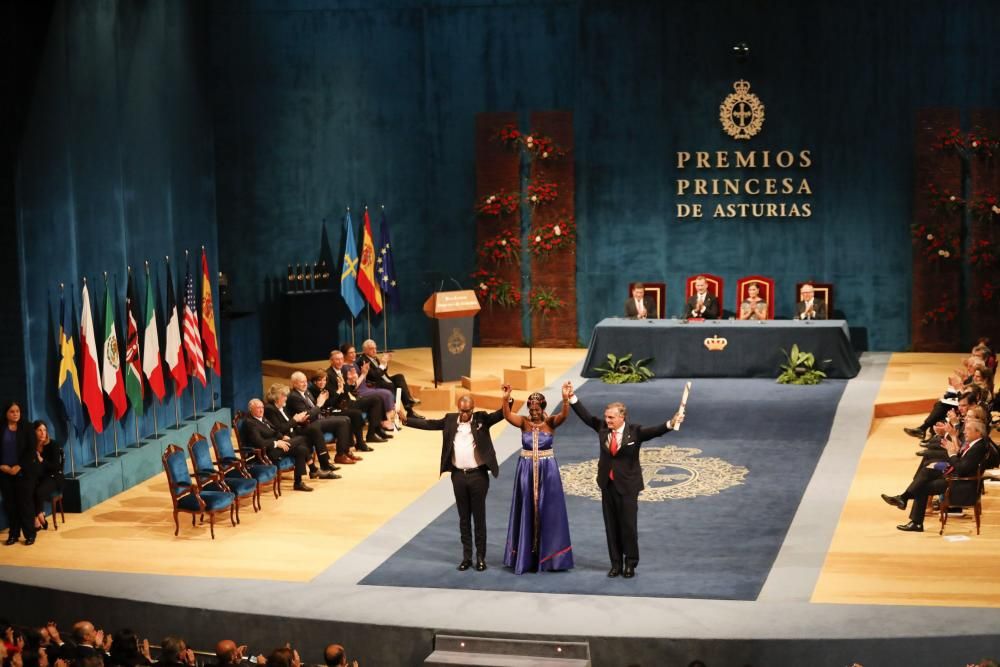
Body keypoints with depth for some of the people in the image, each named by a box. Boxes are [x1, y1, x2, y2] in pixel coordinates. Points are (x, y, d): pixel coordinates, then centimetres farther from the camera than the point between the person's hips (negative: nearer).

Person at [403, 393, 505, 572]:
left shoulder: (482, 418, -3)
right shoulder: (451, 419, 5)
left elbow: (501, 414, -14)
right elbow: (429, 424, 7)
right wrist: (406, 419, 2)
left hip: (478, 475, -3)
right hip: (458, 475, 3)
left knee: (479, 517, 4)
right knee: (463, 518, 10)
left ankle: (481, 557, 12)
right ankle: (466, 556, 17)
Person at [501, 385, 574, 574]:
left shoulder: (550, 422, -5)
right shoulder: (524, 422, -3)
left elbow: (564, 415, -25)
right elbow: (507, 415, -21)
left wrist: (566, 399, -44)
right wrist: (506, 399, -39)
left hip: (547, 471, -1)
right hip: (526, 470, 1)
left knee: (547, 512, 3)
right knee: (527, 512, 5)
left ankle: (547, 556, 12)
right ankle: (526, 557, 12)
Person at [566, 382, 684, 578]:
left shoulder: (635, 432, -11)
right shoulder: (602, 428, 0)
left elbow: (654, 431, -24)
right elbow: (586, 416, 2)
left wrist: (671, 423, -42)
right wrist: (572, 396, -5)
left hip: (627, 486, -4)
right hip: (607, 484, 4)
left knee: (628, 525, 2)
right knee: (611, 526, 10)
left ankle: (630, 564, 16)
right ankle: (616, 563, 20)